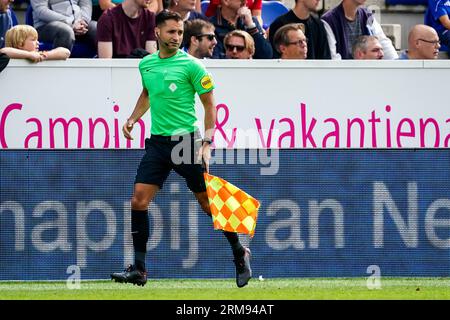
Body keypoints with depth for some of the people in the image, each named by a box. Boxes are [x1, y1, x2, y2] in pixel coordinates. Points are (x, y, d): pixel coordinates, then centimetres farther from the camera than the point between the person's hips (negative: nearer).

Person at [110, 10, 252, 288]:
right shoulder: (146, 65, 8)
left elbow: (209, 103, -3)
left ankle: (240, 254, 22)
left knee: (207, 201, 2)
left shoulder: (191, 65, -8)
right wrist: (133, 119, 13)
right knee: (139, 200, -6)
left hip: (186, 140, -5)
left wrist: (207, 143, -10)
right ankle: (139, 269, -1)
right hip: (157, 143, 5)